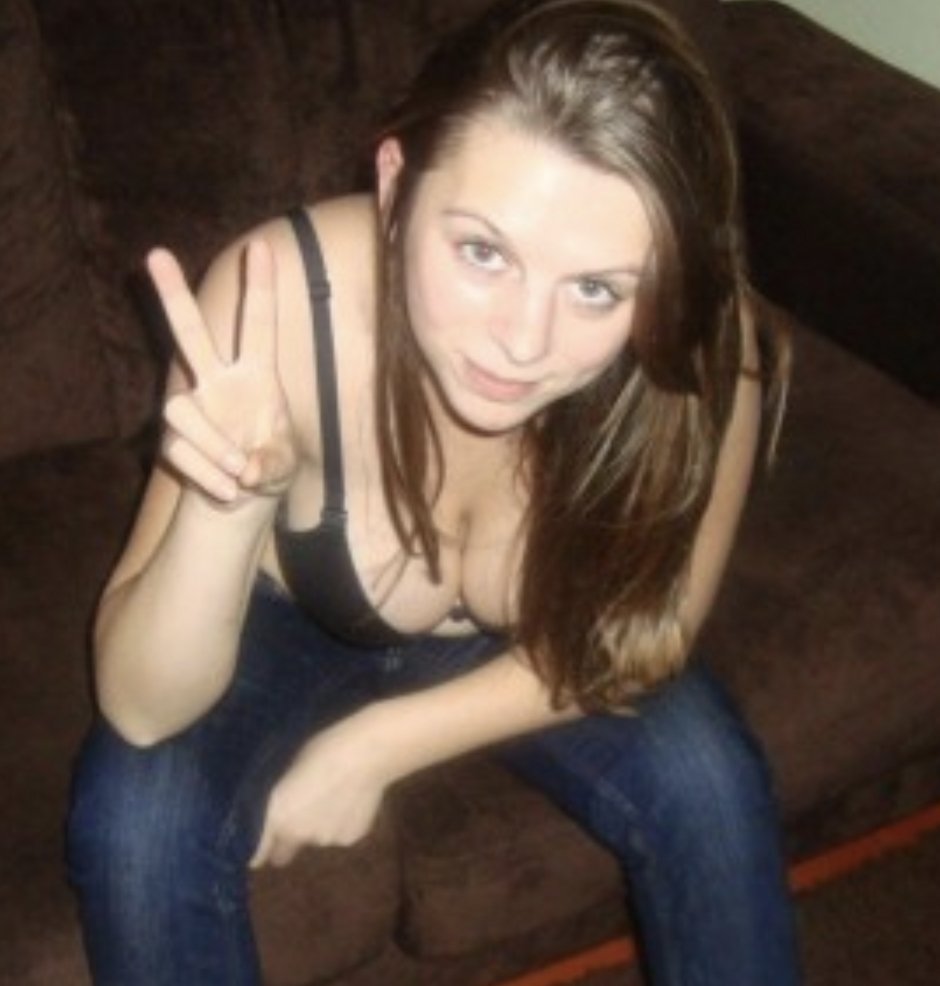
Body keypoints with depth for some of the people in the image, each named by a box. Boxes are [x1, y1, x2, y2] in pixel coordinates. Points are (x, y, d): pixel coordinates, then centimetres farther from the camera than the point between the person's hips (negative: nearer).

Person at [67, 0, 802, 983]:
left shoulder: (702, 349, -32)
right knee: (134, 820, -25)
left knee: (709, 784, -21)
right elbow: (140, 710, -31)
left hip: (529, 645, 1)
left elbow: (639, 636, -14)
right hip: (295, 625, -1)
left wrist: (373, 746, -20)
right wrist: (227, 508, -49)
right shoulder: (279, 299, -37)